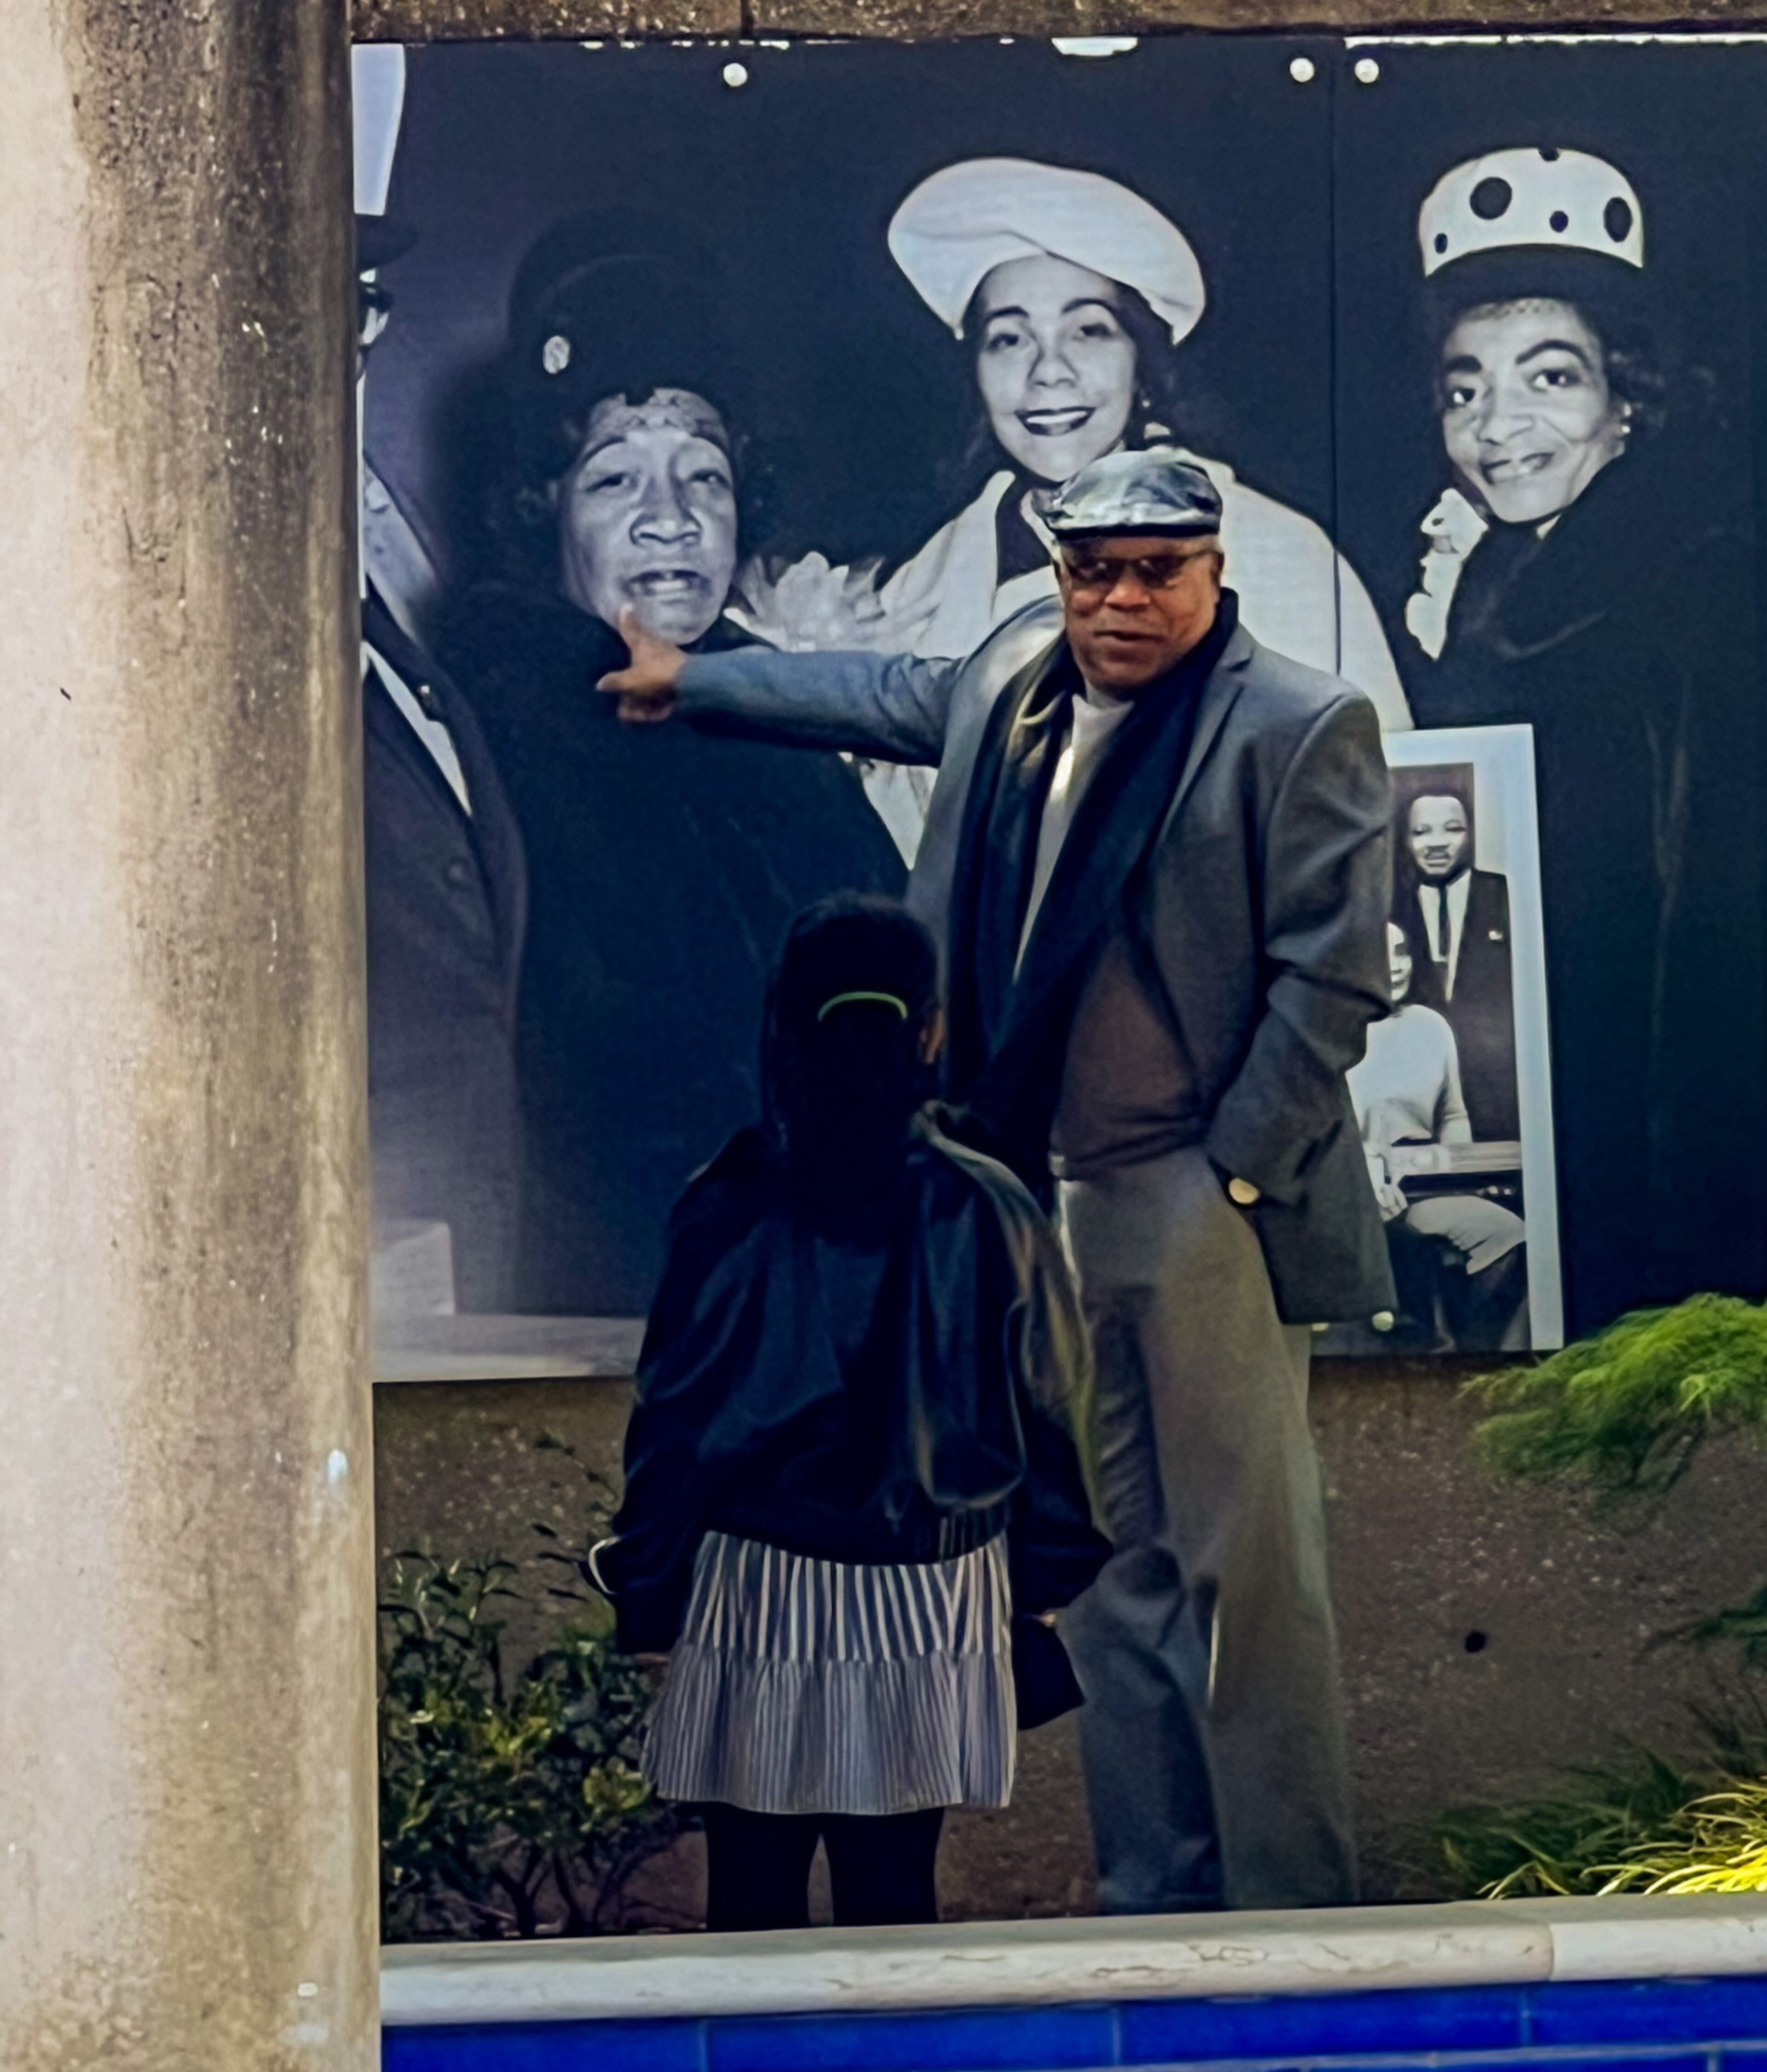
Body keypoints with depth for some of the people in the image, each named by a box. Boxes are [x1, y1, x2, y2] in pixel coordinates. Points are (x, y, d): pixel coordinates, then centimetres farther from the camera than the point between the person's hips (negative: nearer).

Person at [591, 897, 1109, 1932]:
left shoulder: (731, 1206, -8)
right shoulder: (990, 1211, -5)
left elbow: (678, 1416, -3)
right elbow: (1049, 1413, 2)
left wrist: (643, 1579, 8)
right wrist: (1046, 1578, 15)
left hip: (757, 1589, -1)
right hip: (931, 1605, 1)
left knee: (757, 1890, 8)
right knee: (894, 1889, 8)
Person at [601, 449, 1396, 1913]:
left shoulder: (1302, 730, -8)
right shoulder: (1014, 684, 12)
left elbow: (1334, 979, -10)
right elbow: (886, 694, 33)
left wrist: (1233, 1174, -12)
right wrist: (692, 680, 45)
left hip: (1206, 1213, -6)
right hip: (1047, 1205, 7)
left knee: (1247, 1571, -6)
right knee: (1111, 1573, 9)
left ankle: (1289, 1914, 2)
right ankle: (1151, 1902, 15)